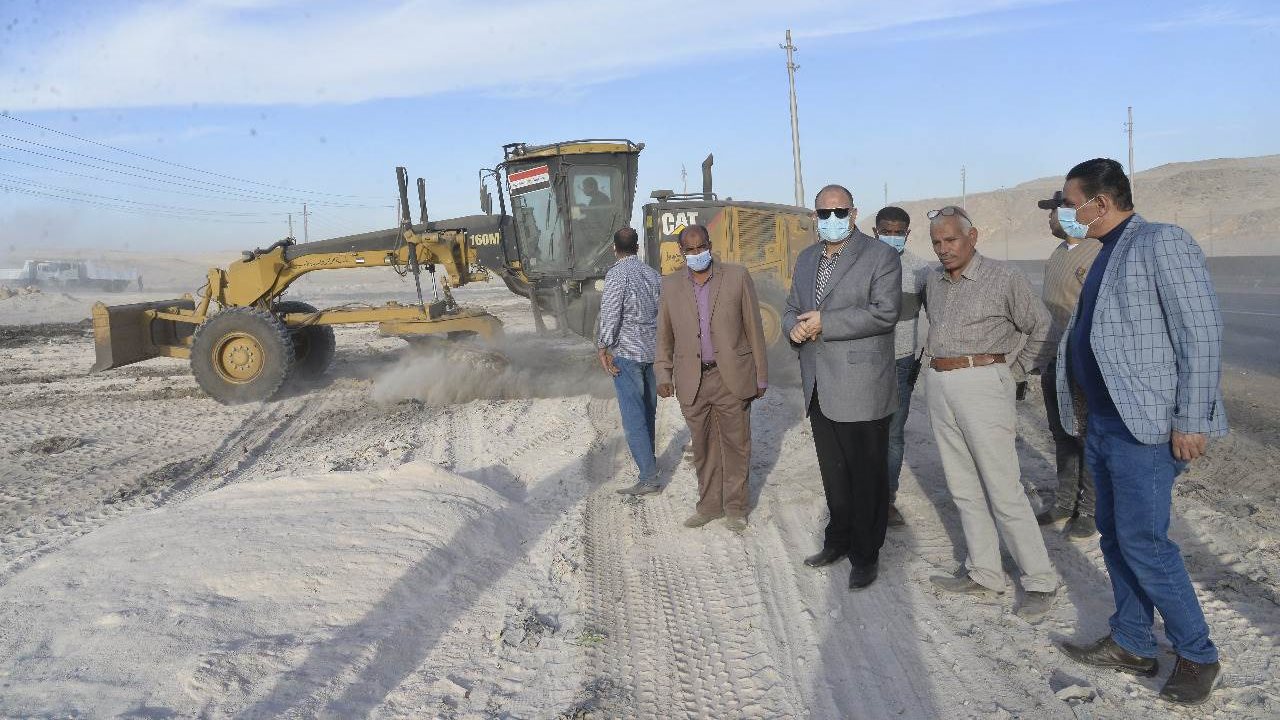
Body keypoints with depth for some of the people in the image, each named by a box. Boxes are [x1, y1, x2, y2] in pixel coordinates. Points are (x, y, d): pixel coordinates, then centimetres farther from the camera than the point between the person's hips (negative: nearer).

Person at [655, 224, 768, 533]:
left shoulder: (737, 276, -2)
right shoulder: (671, 285, 6)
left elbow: (753, 328, 0)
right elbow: (665, 335, 14)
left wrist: (761, 376, 0)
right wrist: (663, 373, 4)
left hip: (732, 378, -2)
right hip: (692, 380, 2)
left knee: (736, 444, 7)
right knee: (703, 447, 12)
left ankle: (735, 507, 22)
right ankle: (709, 505, 27)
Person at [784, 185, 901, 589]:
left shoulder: (880, 257, -6)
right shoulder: (806, 259, 15)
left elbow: (884, 313, -18)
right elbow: (792, 309, 21)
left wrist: (825, 322, -19)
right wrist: (794, 327, -3)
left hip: (860, 388, -6)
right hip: (818, 388, 6)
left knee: (867, 476, 5)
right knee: (833, 474, 18)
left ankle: (866, 555, 18)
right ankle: (839, 540, 34)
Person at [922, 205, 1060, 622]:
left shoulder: (1003, 279, -7)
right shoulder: (934, 282, 12)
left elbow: (1042, 328, -2)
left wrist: (1015, 373, -3)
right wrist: (936, 360, 14)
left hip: (983, 385, -7)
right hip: (939, 387, 7)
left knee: (1003, 491, -6)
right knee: (964, 490, 10)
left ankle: (1040, 581, 6)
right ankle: (983, 576, 19)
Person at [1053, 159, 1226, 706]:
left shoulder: (1162, 243, -11)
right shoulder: (1106, 255, 15)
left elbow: (1203, 332, -16)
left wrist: (1192, 421, -18)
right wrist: (1085, 415, 15)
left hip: (1146, 426, -9)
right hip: (1104, 423, 9)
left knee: (1142, 542, -5)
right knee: (1116, 537, 14)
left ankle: (1197, 656, 13)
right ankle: (1131, 645, 28)